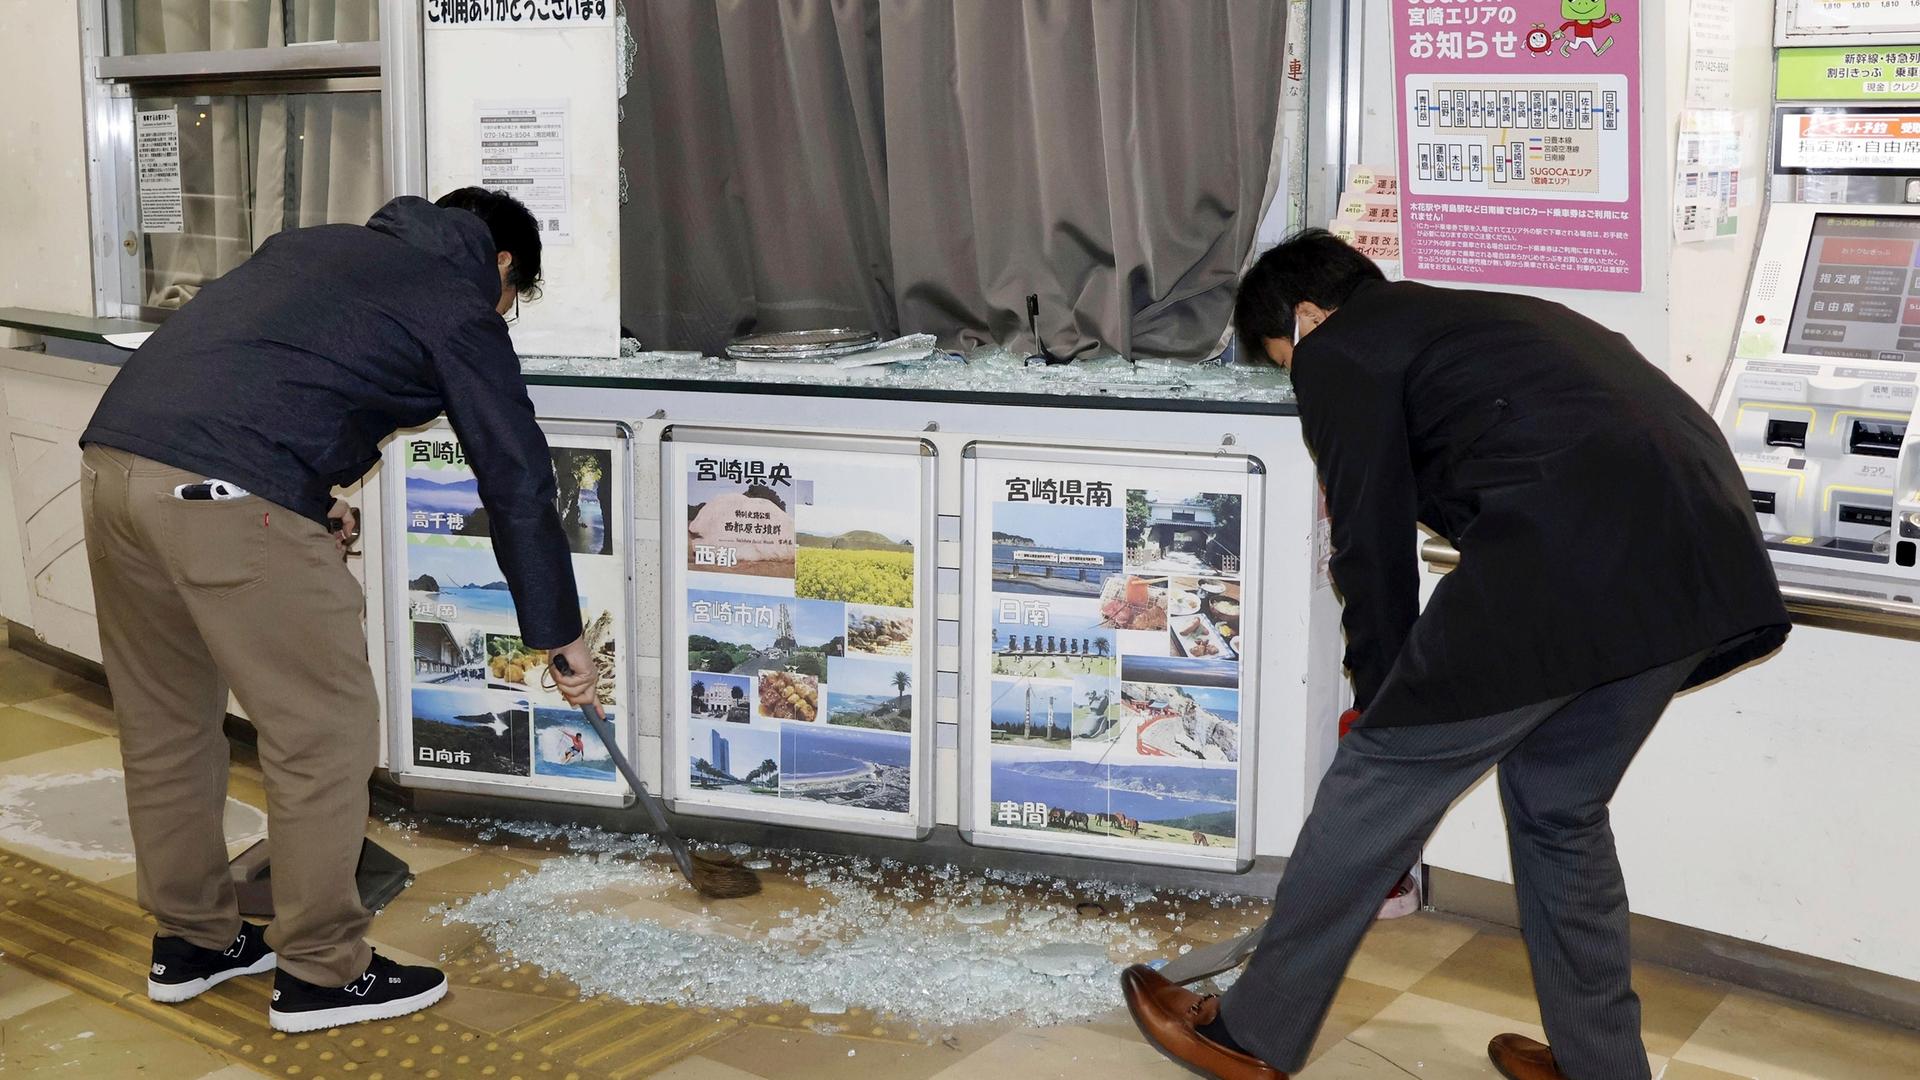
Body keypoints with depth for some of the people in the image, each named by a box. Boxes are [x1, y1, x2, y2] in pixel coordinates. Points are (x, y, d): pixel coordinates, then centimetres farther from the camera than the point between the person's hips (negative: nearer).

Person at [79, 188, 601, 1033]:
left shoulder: (320, 243, 29)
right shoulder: (459, 308, 9)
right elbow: (518, 484, 9)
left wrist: (309, 497, 25)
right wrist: (560, 636, 16)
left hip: (112, 454, 8)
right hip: (226, 497, -8)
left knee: (163, 722, 20)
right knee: (326, 732, 5)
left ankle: (190, 941, 34)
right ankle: (320, 974, 15)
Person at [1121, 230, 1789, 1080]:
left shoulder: (1338, 350, 11)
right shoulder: (1475, 316, 35)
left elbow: (1373, 545, 8)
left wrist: (1381, 698, 21)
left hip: (1571, 552, -8)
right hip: (1708, 558, 8)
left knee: (1379, 780, 5)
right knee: (1561, 804, 24)